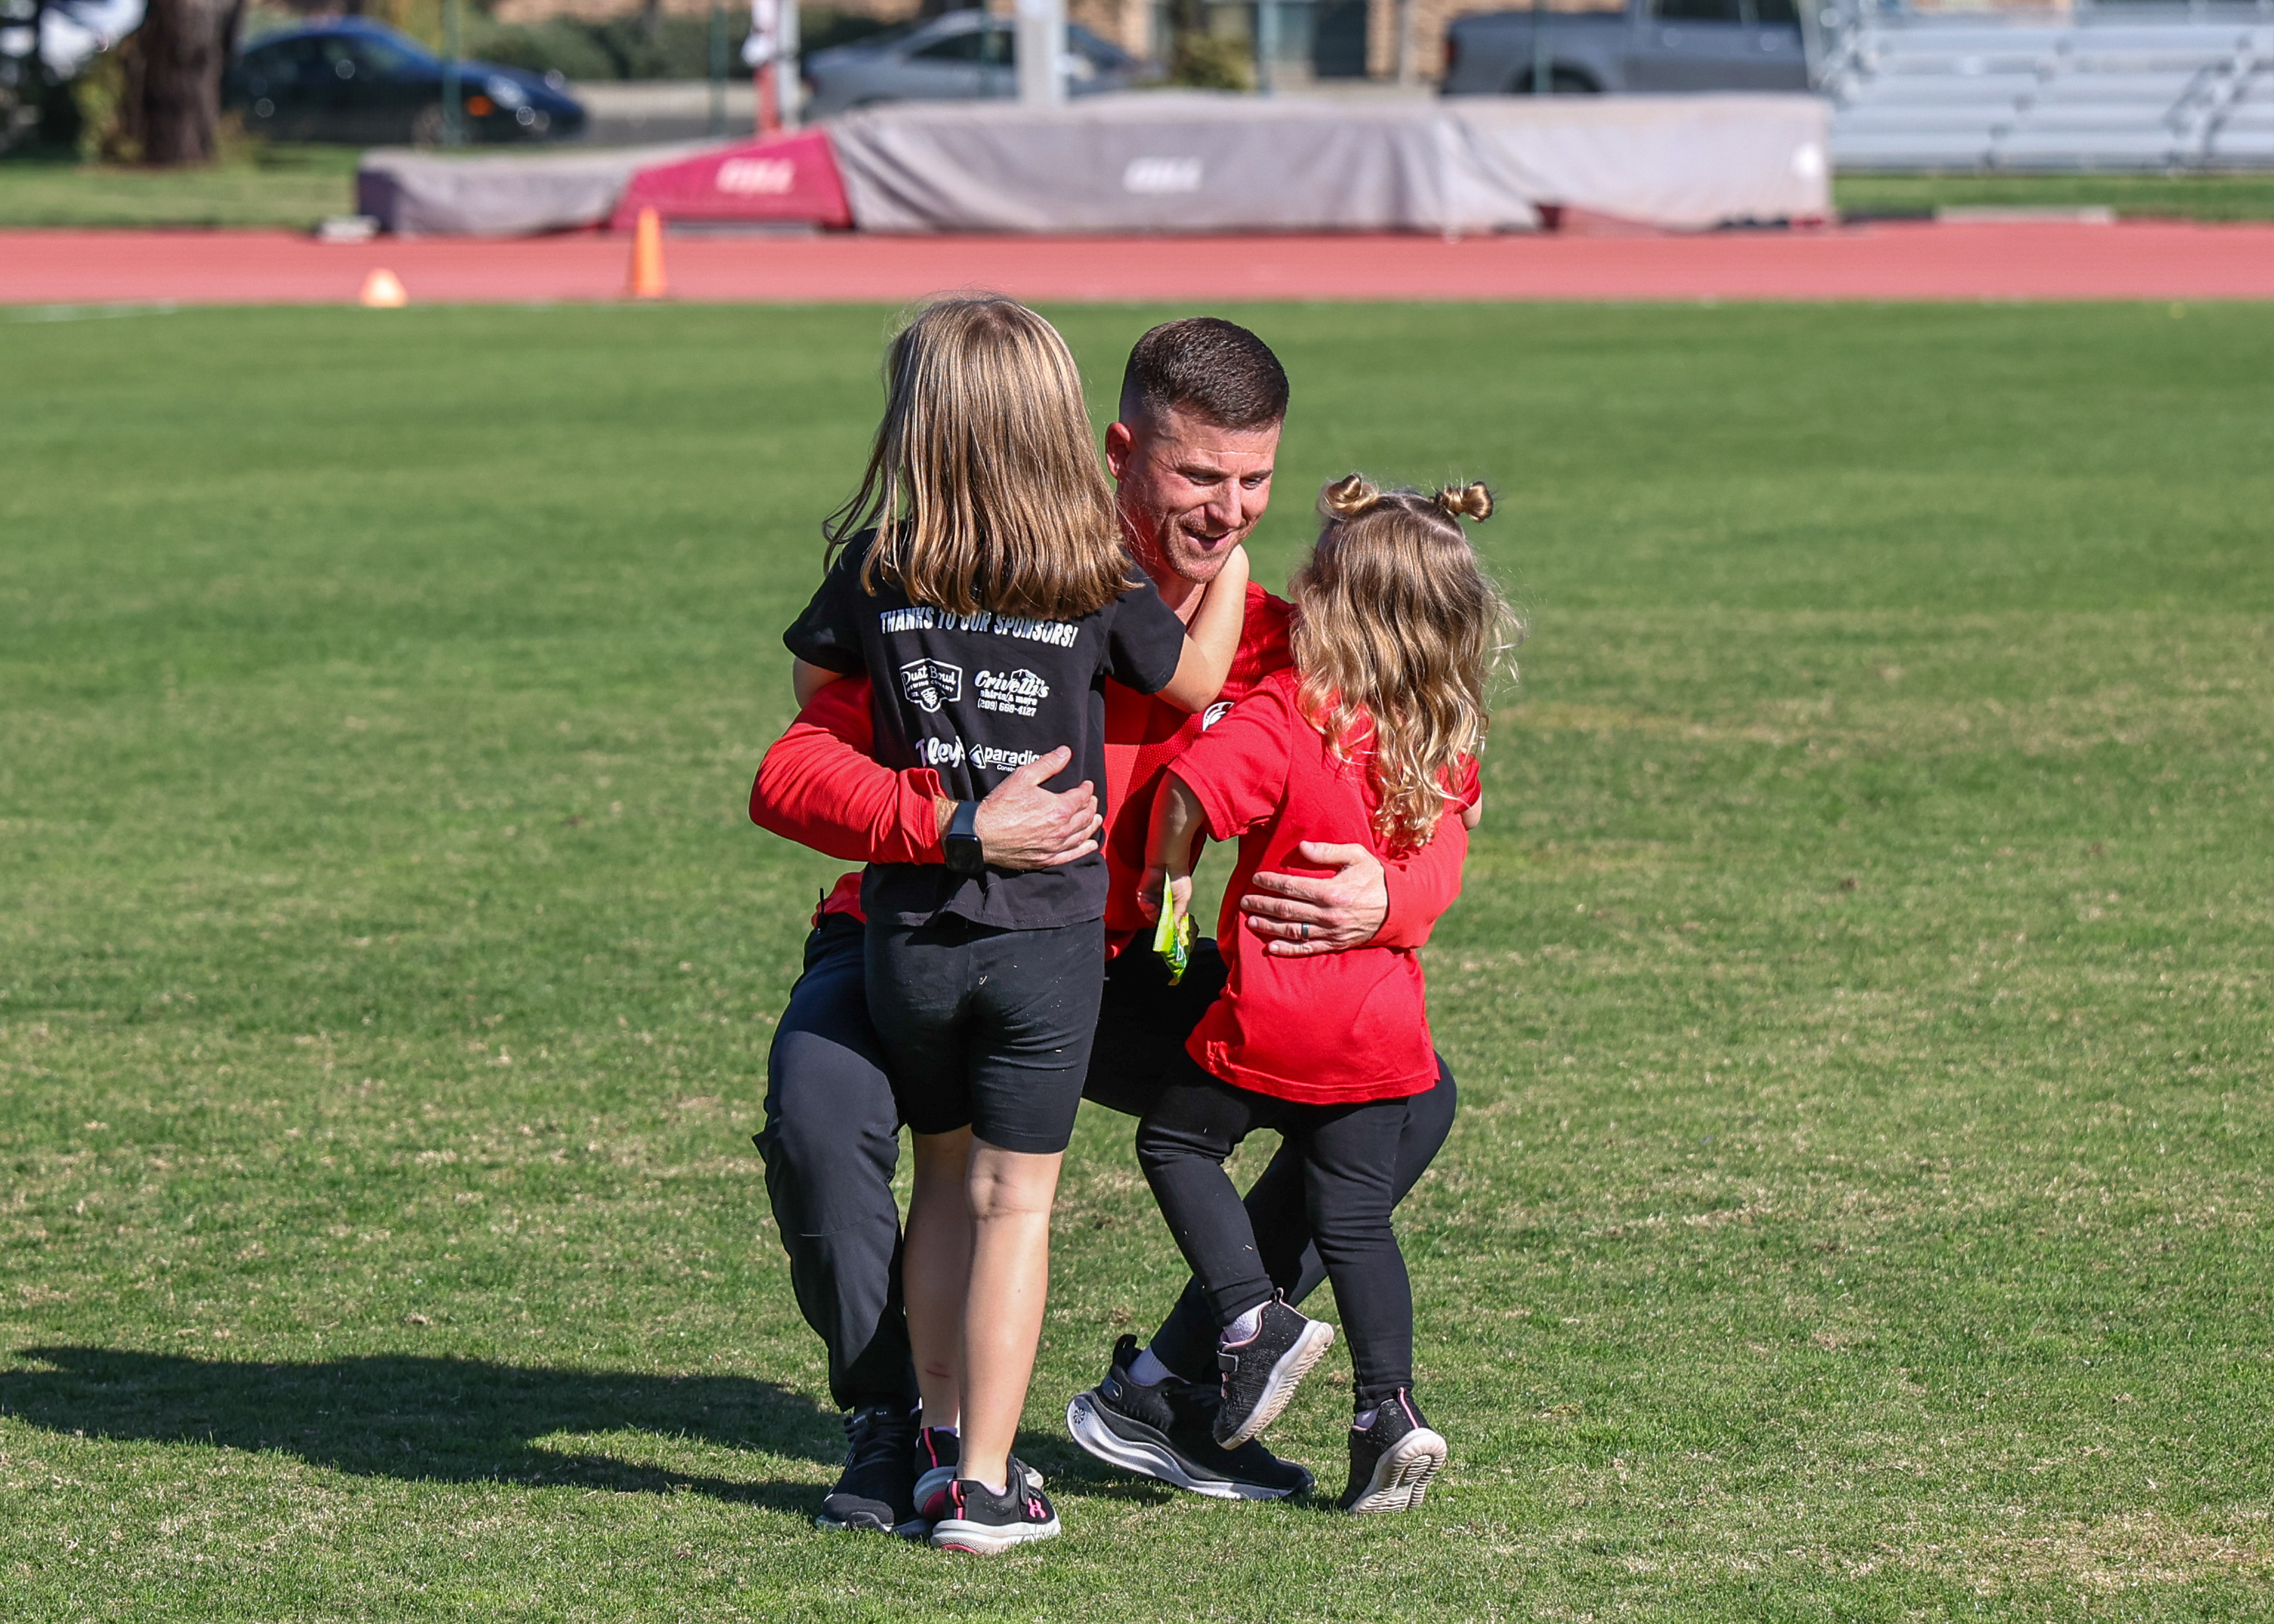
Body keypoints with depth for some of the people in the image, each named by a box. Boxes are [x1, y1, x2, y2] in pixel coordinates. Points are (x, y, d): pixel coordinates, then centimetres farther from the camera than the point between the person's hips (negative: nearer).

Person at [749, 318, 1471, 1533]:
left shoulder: (1274, 637, -9)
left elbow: (1429, 826, -4)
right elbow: (790, 776, -30)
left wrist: (1389, 899, -29)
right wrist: (954, 828, -48)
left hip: (1116, 974, 5)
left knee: (1409, 1099, -5)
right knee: (819, 1115, -37)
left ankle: (1161, 1393, 6)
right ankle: (889, 1425, -10)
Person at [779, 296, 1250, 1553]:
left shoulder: (878, 568, -3)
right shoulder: (1095, 584, -6)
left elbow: (811, 674, 16)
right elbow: (1198, 678, 12)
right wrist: (1229, 554, 27)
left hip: (912, 922, 2)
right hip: (1049, 930, -2)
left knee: (945, 1176, 19)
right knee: (1013, 1200, 3)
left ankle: (943, 1440, 22)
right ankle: (985, 1485, 1)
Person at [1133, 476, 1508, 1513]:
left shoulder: (1285, 715, -16)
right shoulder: (1443, 739, 3)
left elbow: (1194, 788, -28)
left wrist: (1168, 872, -10)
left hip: (1273, 1017, -5)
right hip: (1383, 1018, 5)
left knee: (1176, 1141, 16)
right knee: (1355, 1215, 13)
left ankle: (1255, 1318, 1)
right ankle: (1388, 1409, 4)